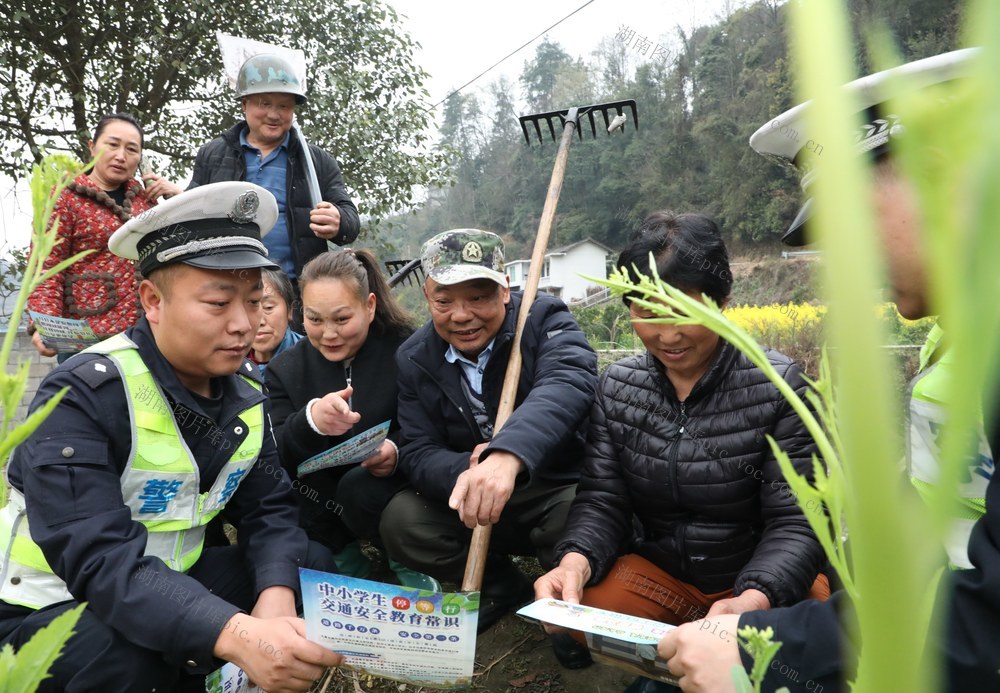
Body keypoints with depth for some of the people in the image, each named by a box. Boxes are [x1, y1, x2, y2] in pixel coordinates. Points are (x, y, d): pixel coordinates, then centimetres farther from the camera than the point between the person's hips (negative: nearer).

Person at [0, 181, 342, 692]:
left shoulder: (245, 388, -3)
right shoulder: (82, 396, -24)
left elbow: (267, 509, -3)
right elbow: (99, 559, -35)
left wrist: (276, 595, -24)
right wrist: (236, 634, -49)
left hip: (168, 586, 7)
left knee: (314, 568, -5)